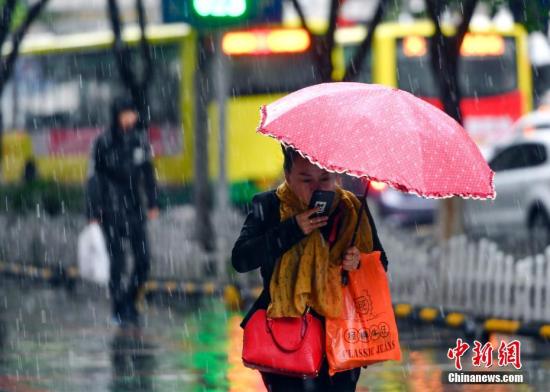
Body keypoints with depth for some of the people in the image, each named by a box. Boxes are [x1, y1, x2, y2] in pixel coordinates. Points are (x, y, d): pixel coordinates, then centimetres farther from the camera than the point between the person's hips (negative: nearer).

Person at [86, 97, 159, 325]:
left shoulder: (140, 140, 4)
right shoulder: (103, 143, -8)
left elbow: (148, 174, 13)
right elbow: (93, 178, -6)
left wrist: (153, 204, 8)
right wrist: (93, 215, -8)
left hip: (135, 208, 4)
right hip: (111, 210, -4)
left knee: (143, 259, -2)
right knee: (117, 261, -4)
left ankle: (131, 303, 16)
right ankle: (119, 309, 6)